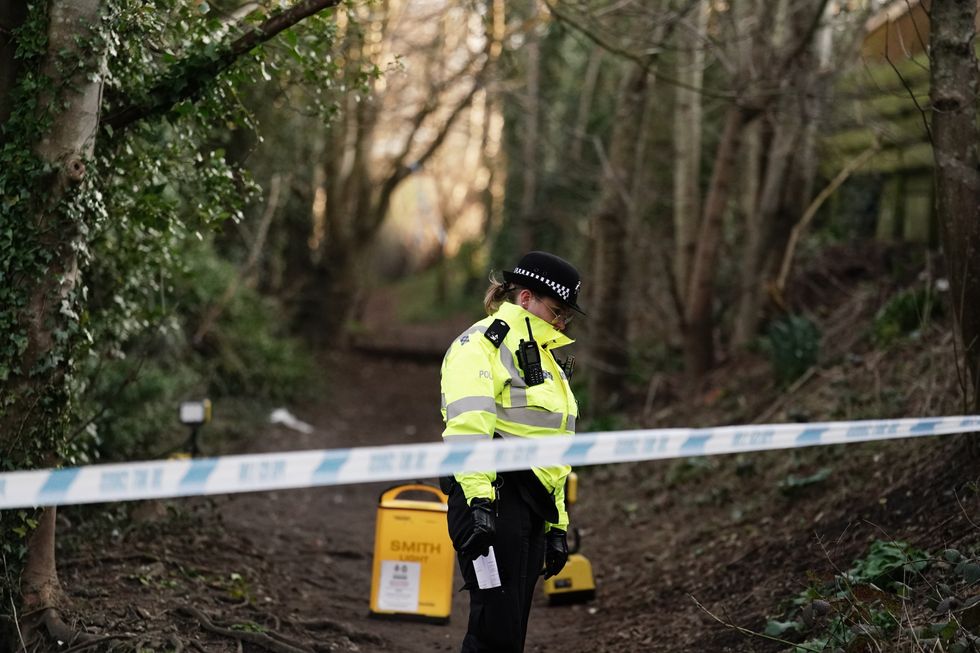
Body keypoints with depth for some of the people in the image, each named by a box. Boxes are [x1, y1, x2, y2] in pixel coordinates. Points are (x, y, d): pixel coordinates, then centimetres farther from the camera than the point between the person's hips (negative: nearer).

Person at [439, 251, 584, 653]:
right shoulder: (481, 343, -3)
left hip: (532, 508, 9)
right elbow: (468, 426, -18)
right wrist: (477, 500, -28)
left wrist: (557, 523, 25)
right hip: (493, 499, -9)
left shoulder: (544, 357, 26)